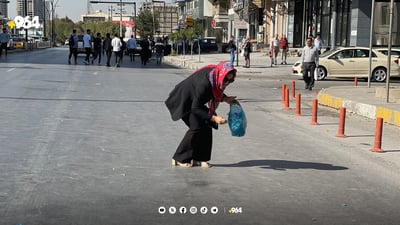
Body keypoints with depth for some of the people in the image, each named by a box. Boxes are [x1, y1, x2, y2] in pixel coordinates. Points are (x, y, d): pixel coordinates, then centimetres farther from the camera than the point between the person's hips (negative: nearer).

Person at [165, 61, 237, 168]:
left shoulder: (215, 75, -14)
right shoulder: (204, 83, -39)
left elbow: (215, 91, 10)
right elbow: (195, 108, -33)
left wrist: (225, 99, -7)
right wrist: (213, 118, -39)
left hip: (194, 100, 9)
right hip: (183, 101, -9)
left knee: (206, 125, -2)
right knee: (196, 127, -17)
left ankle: (198, 158, 5)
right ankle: (180, 159, -5)